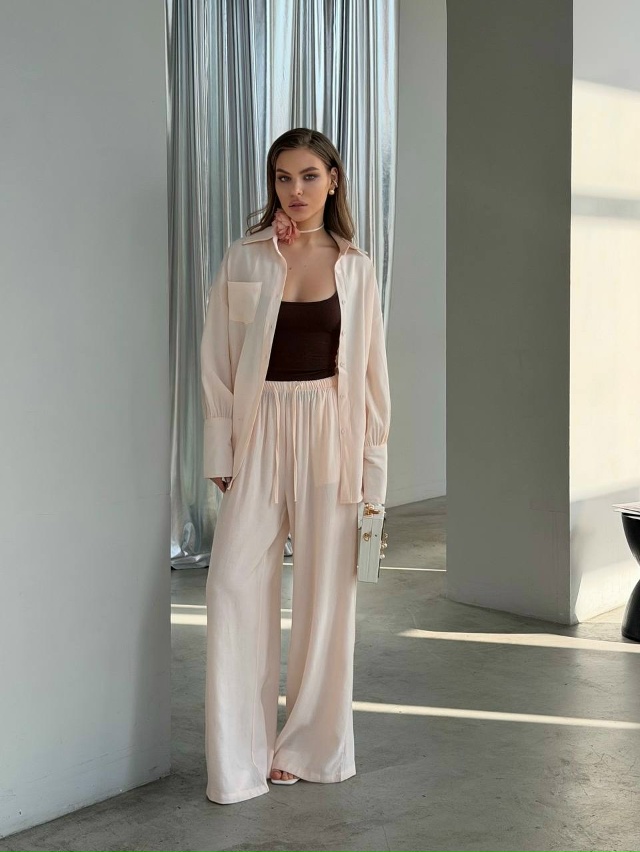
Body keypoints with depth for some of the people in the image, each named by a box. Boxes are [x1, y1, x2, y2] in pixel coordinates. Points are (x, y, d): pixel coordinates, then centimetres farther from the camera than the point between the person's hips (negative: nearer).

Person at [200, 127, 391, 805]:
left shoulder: (354, 267, 4)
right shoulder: (242, 260, 3)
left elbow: (369, 368, 5)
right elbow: (217, 360, 4)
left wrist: (371, 466, 2)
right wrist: (219, 452, -1)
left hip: (329, 432, 0)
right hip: (260, 432, 0)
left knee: (326, 589, 4)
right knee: (235, 584, -7)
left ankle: (312, 747, 20)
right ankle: (239, 761, 3)